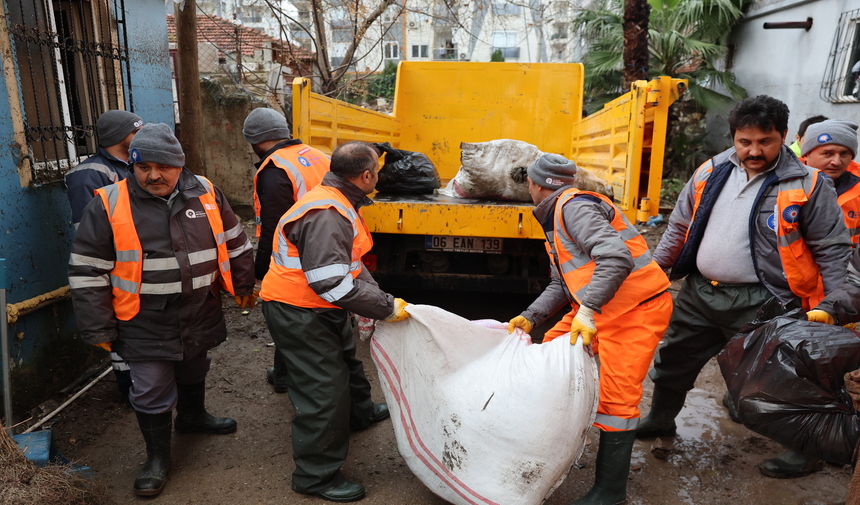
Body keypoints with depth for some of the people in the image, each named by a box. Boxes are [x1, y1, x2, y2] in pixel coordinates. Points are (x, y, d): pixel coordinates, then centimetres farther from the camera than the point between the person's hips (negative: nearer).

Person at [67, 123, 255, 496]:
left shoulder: (205, 193, -3)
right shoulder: (109, 204, -13)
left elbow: (235, 243, 9)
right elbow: (87, 271, -8)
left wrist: (243, 285, 14)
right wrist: (98, 328, -7)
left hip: (200, 317, 4)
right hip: (145, 327, -3)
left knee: (193, 373, 25)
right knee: (151, 393, 6)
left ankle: (192, 416, 53)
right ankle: (157, 457, 30)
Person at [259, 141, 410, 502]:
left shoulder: (339, 204, 6)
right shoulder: (326, 215, -28)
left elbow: (351, 264, 11)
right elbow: (331, 282, -34)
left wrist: (380, 298, 1)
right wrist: (386, 307, -26)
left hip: (321, 309, 11)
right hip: (297, 313, -11)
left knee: (345, 359, 28)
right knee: (324, 390, -4)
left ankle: (359, 413, 54)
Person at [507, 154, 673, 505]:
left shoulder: (573, 207, -16)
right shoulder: (556, 219, 16)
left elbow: (616, 257, -30)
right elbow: (561, 285, 19)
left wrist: (588, 309, -35)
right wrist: (530, 317, 8)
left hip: (637, 307, -10)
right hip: (598, 308, 10)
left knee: (616, 395, -9)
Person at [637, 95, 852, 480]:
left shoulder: (807, 185, -7)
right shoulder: (711, 173, 4)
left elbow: (833, 250, -3)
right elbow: (679, 227, 13)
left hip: (760, 303, -5)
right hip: (699, 293, 5)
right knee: (674, 359, 16)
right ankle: (660, 420, 39)